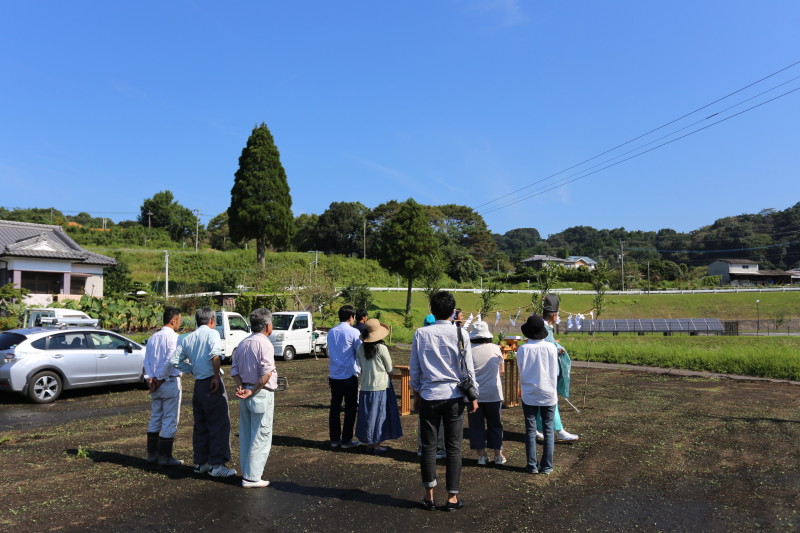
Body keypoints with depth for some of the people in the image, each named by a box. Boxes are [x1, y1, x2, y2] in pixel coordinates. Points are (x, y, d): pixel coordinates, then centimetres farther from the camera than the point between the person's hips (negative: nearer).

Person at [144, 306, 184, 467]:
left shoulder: (152, 338, 12)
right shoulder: (174, 337, -12)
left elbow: (147, 360, 7)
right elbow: (170, 360, -20)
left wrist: (151, 378, -1)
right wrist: (161, 379, -11)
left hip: (154, 383, 8)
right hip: (170, 382, -8)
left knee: (155, 419, 16)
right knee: (170, 420, 0)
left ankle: (152, 454, 23)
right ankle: (165, 456, 4)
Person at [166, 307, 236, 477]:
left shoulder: (187, 338, 14)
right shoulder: (212, 333, -6)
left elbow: (174, 360, 11)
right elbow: (215, 354, -24)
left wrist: (192, 370, 14)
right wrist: (217, 376, -17)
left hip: (198, 384, 7)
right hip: (212, 383, -7)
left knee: (200, 425, 16)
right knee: (219, 424, -3)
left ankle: (200, 463, 23)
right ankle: (217, 464, -3)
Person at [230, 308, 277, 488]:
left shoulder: (242, 343, 10)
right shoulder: (264, 343, -14)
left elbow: (234, 370, 9)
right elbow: (267, 373, -21)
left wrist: (241, 388, -2)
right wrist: (253, 391, -12)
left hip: (245, 394, 8)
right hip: (261, 395, -8)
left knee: (246, 435, 16)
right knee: (260, 437, 0)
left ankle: (246, 472, 25)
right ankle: (252, 477, 3)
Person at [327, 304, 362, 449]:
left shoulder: (331, 332, 9)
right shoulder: (353, 332, -10)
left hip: (334, 375, 6)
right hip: (349, 375, -6)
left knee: (335, 407, 11)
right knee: (350, 408, 4)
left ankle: (334, 439, 17)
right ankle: (346, 440, 7)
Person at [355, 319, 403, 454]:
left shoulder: (360, 348, -1)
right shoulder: (382, 348, -14)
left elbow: (361, 366, 6)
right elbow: (389, 369, -6)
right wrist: (387, 374, 14)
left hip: (365, 386, 4)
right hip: (381, 386, -4)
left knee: (367, 414, 12)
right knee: (380, 414, 5)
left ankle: (370, 443, 19)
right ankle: (377, 445, 9)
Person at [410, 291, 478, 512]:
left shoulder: (421, 333, -2)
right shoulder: (460, 333, -5)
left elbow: (415, 368, 3)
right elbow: (468, 367, -1)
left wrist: (416, 394, 14)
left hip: (429, 395, 1)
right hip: (454, 396, 0)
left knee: (428, 446, 9)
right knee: (453, 447, 7)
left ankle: (429, 496, 16)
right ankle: (452, 497, 13)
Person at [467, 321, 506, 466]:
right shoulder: (495, 349, -5)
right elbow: (501, 370, 8)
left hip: (474, 394, -1)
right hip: (493, 393, 1)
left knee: (476, 425, 10)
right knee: (495, 424, 14)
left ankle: (481, 455, 13)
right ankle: (498, 455, 17)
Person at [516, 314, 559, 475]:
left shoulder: (523, 349, -12)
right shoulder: (551, 347, -8)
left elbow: (521, 372, -2)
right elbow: (555, 372, 2)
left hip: (529, 395, -1)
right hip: (549, 395, 1)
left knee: (530, 431, 8)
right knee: (548, 431, 10)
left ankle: (532, 465, 12)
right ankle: (547, 466, 14)